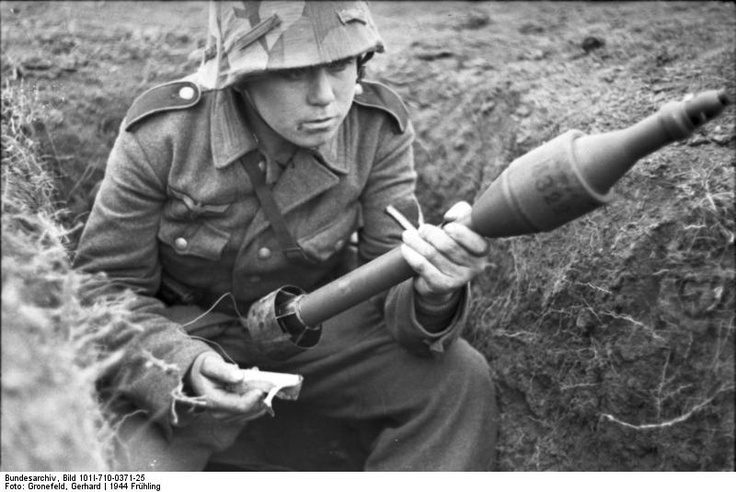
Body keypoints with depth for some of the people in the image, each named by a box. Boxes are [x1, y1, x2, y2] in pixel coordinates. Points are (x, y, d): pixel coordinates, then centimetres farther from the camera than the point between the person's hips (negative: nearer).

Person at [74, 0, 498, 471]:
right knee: (138, 461, -28)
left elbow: (392, 287, -14)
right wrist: (185, 366, -33)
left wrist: (432, 292, -41)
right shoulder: (161, 133, -22)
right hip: (186, 330, -2)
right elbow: (104, 289, -13)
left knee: (459, 377, -17)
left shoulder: (378, 128, -16)